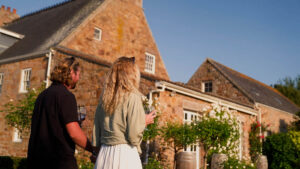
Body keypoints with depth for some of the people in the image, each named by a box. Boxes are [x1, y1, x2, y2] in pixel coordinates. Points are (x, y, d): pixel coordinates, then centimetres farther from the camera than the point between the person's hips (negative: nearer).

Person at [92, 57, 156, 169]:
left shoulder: (104, 98, 8)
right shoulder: (132, 96, -10)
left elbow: (96, 133, 11)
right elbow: (133, 135, -13)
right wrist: (144, 121, 3)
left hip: (104, 155, 6)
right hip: (125, 154, -6)